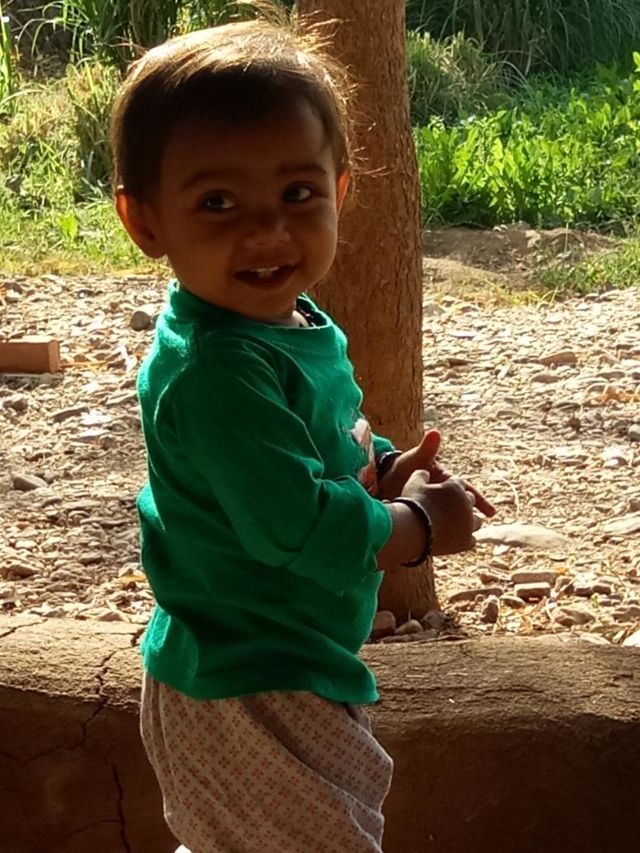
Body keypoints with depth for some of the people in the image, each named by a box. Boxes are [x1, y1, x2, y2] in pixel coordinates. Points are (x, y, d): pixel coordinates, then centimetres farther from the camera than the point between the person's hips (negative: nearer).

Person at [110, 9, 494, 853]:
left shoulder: (296, 324, 1)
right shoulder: (216, 371, -30)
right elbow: (301, 528, -32)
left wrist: (383, 471, -4)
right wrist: (419, 524, -15)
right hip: (250, 698, -9)